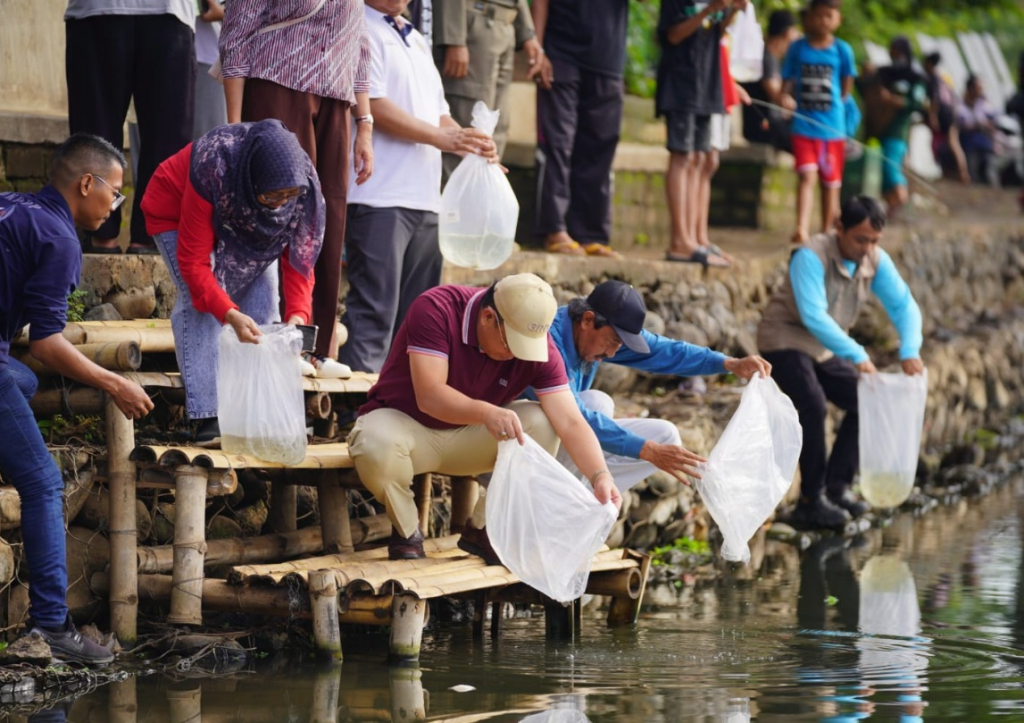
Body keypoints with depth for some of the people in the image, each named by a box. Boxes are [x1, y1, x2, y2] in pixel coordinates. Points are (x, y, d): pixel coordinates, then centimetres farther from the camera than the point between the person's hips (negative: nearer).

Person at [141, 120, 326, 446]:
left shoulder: (304, 184, -30)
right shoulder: (211, 172, -43)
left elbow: (299, 257, -19)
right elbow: (193, 263, -37)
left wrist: (298, 313, -35)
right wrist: (229, 314, -48)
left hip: (243, 222, 5)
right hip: (176, 210, -5)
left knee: (262, 301, -11)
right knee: (199, 305, -22)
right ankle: (208, 419, -24)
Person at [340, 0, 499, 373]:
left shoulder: (416, 40, 23)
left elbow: (438, 114, 24)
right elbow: (374, 106, -14)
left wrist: (470, 144, 5)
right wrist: (442, 137, -15)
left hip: (424, 198, 9)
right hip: (379, 198, -9)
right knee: (374, 309, -13)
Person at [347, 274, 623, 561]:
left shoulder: (537, 343, -17)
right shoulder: (435, 309, -27)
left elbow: (570, 422, -21)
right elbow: (428, 396, -36)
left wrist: (600, 476, -38)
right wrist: (486, 413, -53)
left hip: (470, 433, 4)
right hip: (405, 421, -4)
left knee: (542, 424, -21)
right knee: (377, 446, -38)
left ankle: (482, 528, -7)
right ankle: (407, 531, -8)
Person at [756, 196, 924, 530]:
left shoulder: (876, 261, -7)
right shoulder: (811, 257, -27)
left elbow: (903, 305, -8)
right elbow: (814, 316, -36)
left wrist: (910, 351, -27)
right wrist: (857, 356, -42)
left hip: (826, 349, 7)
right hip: (786, 340, -7)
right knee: (812, 404, -28)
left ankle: (837, 486, 8)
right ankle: (811, 500, -21)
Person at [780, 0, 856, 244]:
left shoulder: (842, 50, 1)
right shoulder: (798, 48, 2)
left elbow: (846, 85, 10)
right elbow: (787, 79, 3)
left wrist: (834, 105, 3)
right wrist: (785, 96, -16)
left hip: (832, 125, 1)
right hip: (804, 124, -1)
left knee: (831, 182, 9)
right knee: (807, 175, -16)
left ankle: (827, 232, 21)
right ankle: (802, 229, -24)